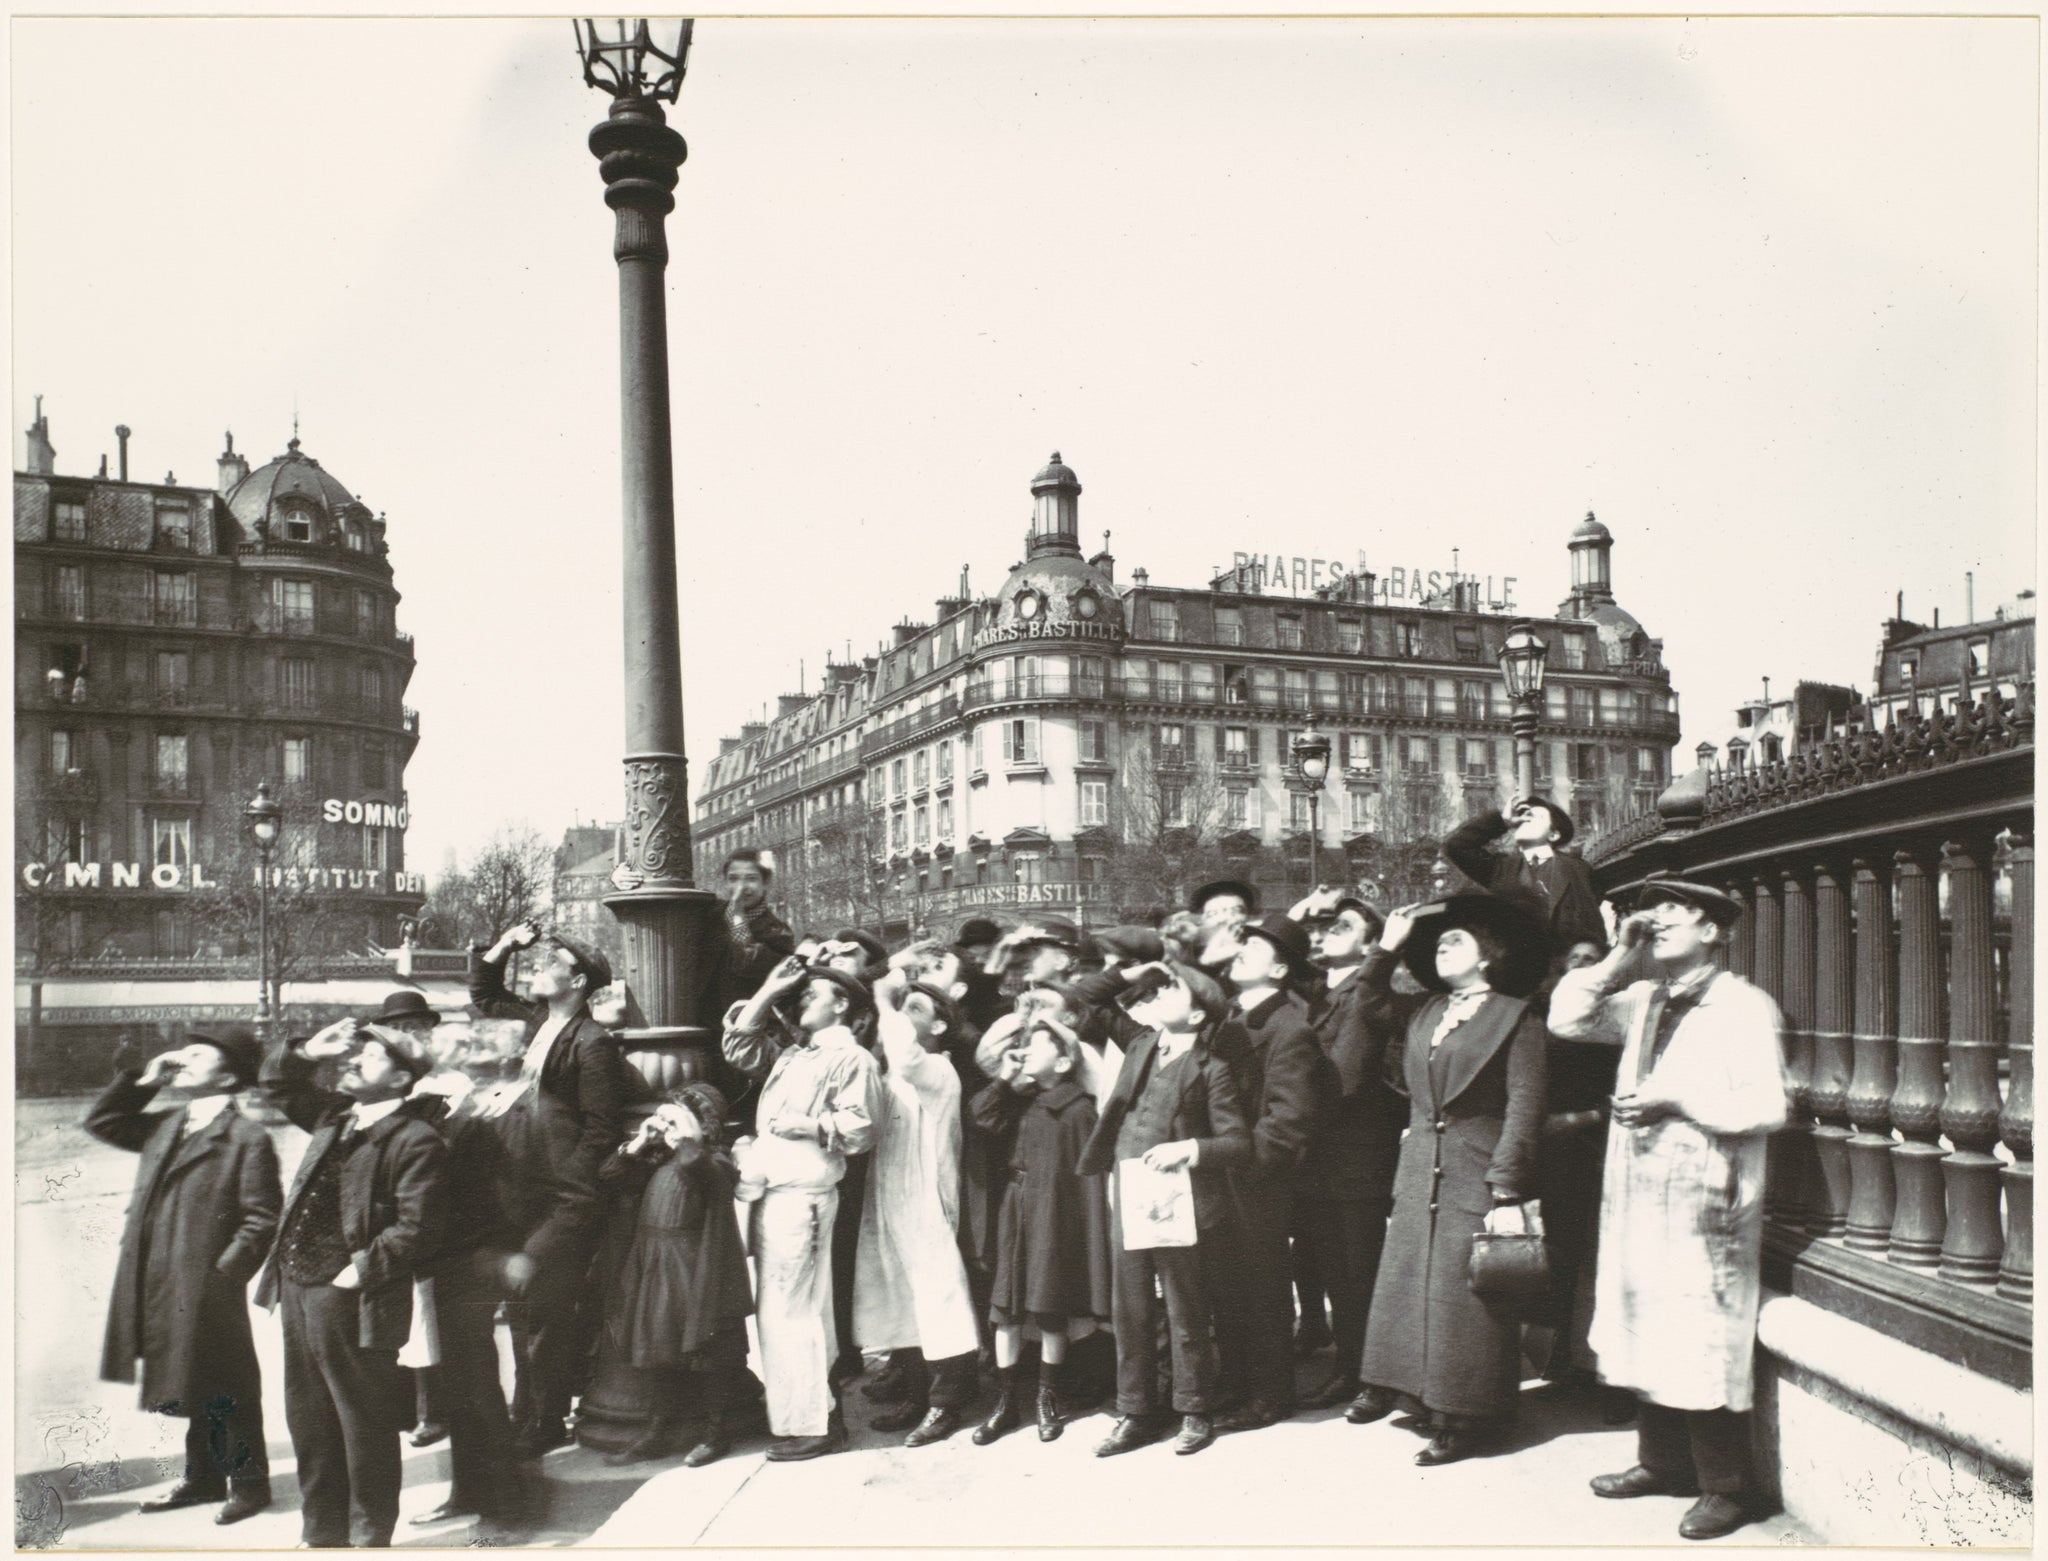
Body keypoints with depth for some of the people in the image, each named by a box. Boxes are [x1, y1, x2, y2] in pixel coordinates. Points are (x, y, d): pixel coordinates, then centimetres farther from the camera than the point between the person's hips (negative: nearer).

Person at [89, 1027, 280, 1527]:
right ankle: (202, 1478, 33)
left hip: (207, 1289, -7)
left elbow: (262, 1219, -14)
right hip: (158, 1288, 7)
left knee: (225, 1395, 4)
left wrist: (224, 1273, -20)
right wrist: (144, 1080, 9)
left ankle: (248, 1486, 18)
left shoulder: (248, 1139, -12)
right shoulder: (164, 1126, 13)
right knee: (188, 1389, 19)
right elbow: (102, 1122, 21)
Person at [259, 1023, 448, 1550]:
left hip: (352, 1301, -9)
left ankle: (375, 1536, 20)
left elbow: (417, 1230, -21)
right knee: (309, 1422, 19)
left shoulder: (415, 1141, -15)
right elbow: (277, 1085, 25)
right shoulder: (335, 1116, 10)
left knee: (366, 1426, 5)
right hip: (298, 1291, 9)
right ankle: (322, 1534, 35)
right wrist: (307, 1052, 6)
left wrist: (361, 1270, -20)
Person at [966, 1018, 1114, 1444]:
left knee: (1050, 1313, 5)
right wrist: (1003, 1078, -6)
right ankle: (1006, 1401, 15)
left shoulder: (1078, 1109, -7)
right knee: (1005, 1309, 5)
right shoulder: (1019, 1102, 9)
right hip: (1013, 1214, 5)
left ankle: (1049, 1400, 21)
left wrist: (1088, 1235, -10)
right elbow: (981, 1119, -5)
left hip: (1053, 1217, -5)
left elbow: (1087, 1175, -8)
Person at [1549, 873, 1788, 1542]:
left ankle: (1726, 1488, 10)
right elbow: (1567, 1019, 12)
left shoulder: (1745, 1006, -6)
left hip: (1706, 1203, -7)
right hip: (1638, 1197, 7)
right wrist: (1618, 956, 4)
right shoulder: (1643, 1000, 15)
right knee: (1645, 1333, 13)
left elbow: (1767, 1106, -13)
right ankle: (1663, 1462, 27)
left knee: (1705, 1344, -3)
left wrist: (1677, 1103, -16)